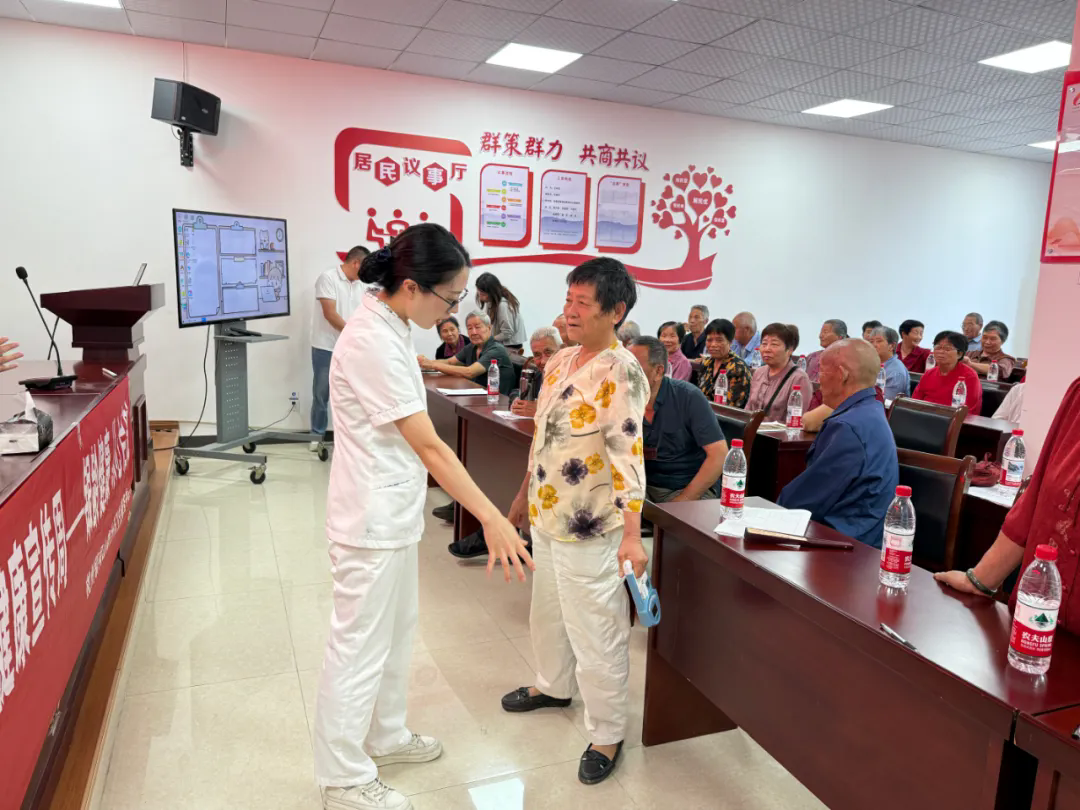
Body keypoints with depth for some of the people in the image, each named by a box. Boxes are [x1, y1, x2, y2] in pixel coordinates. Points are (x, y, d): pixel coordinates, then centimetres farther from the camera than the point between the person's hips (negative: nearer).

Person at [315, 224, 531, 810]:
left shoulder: (388, 325, 4)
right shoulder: (372, 343, -26)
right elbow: (429, 446, -27)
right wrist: (492, 520, -26)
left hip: (395, 510, 10)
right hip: (372, 517, -9)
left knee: (395, 630, 22)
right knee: (360, 646, 7)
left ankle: (384, 737, 42)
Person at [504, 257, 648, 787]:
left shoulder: (621, 372, -19)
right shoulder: (560, 361, 6)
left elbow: (628, 452, -27)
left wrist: (632, 534, -33)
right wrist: (524, 494, 20)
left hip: (589, 528, -8)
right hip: (545, 516, 9)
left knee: (595, 632, 5)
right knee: (548, 612, 26)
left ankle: (606, 734, 25)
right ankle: (553, 686, 50)